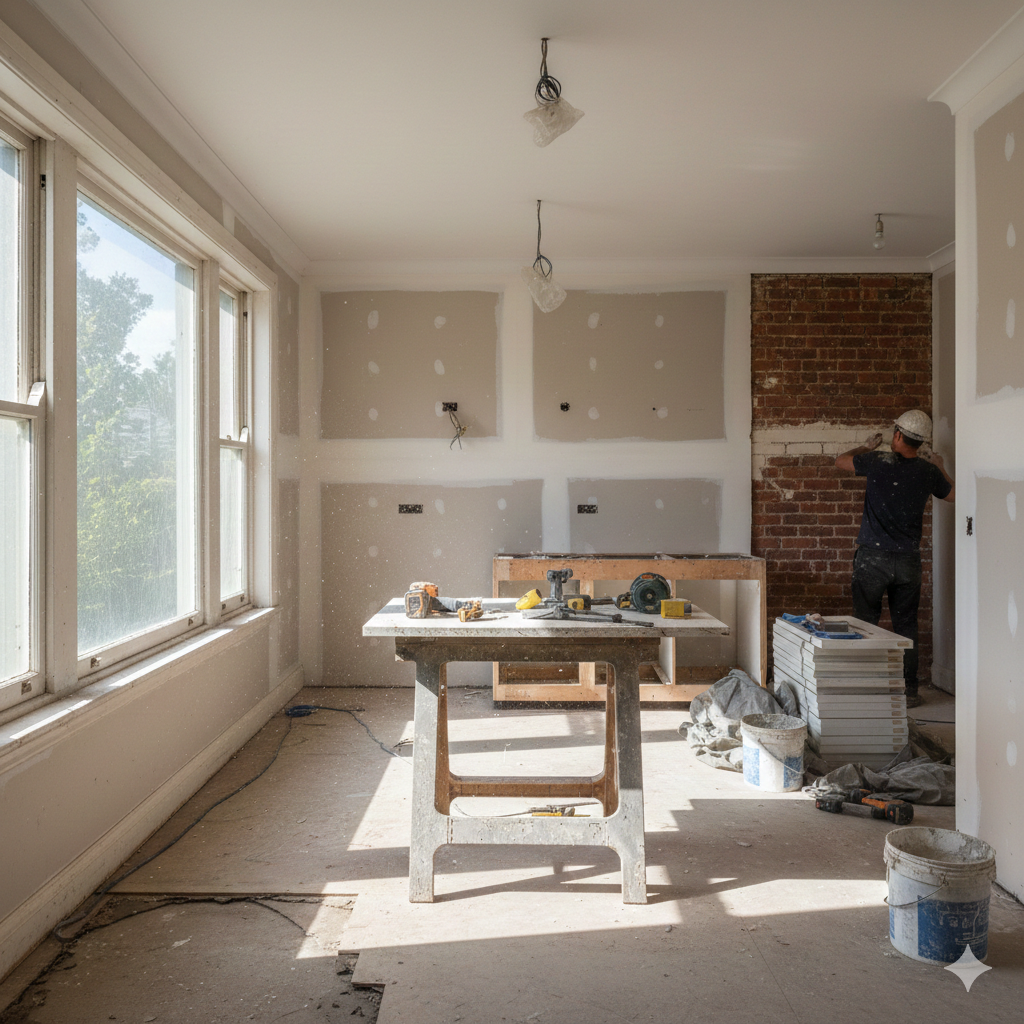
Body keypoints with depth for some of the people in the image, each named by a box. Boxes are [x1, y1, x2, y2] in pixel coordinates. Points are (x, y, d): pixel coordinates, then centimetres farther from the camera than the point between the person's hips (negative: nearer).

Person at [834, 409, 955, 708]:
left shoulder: (878, 461, -8)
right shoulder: (927, 471, 1)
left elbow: (841, 460, 10)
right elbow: (953, 494, 21)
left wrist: (866, 447, 27)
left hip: (873, 557, -3)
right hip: (909, 560, 3)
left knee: (866, 624, 5)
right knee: (906, 626, 10)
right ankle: (908, 690, 14)